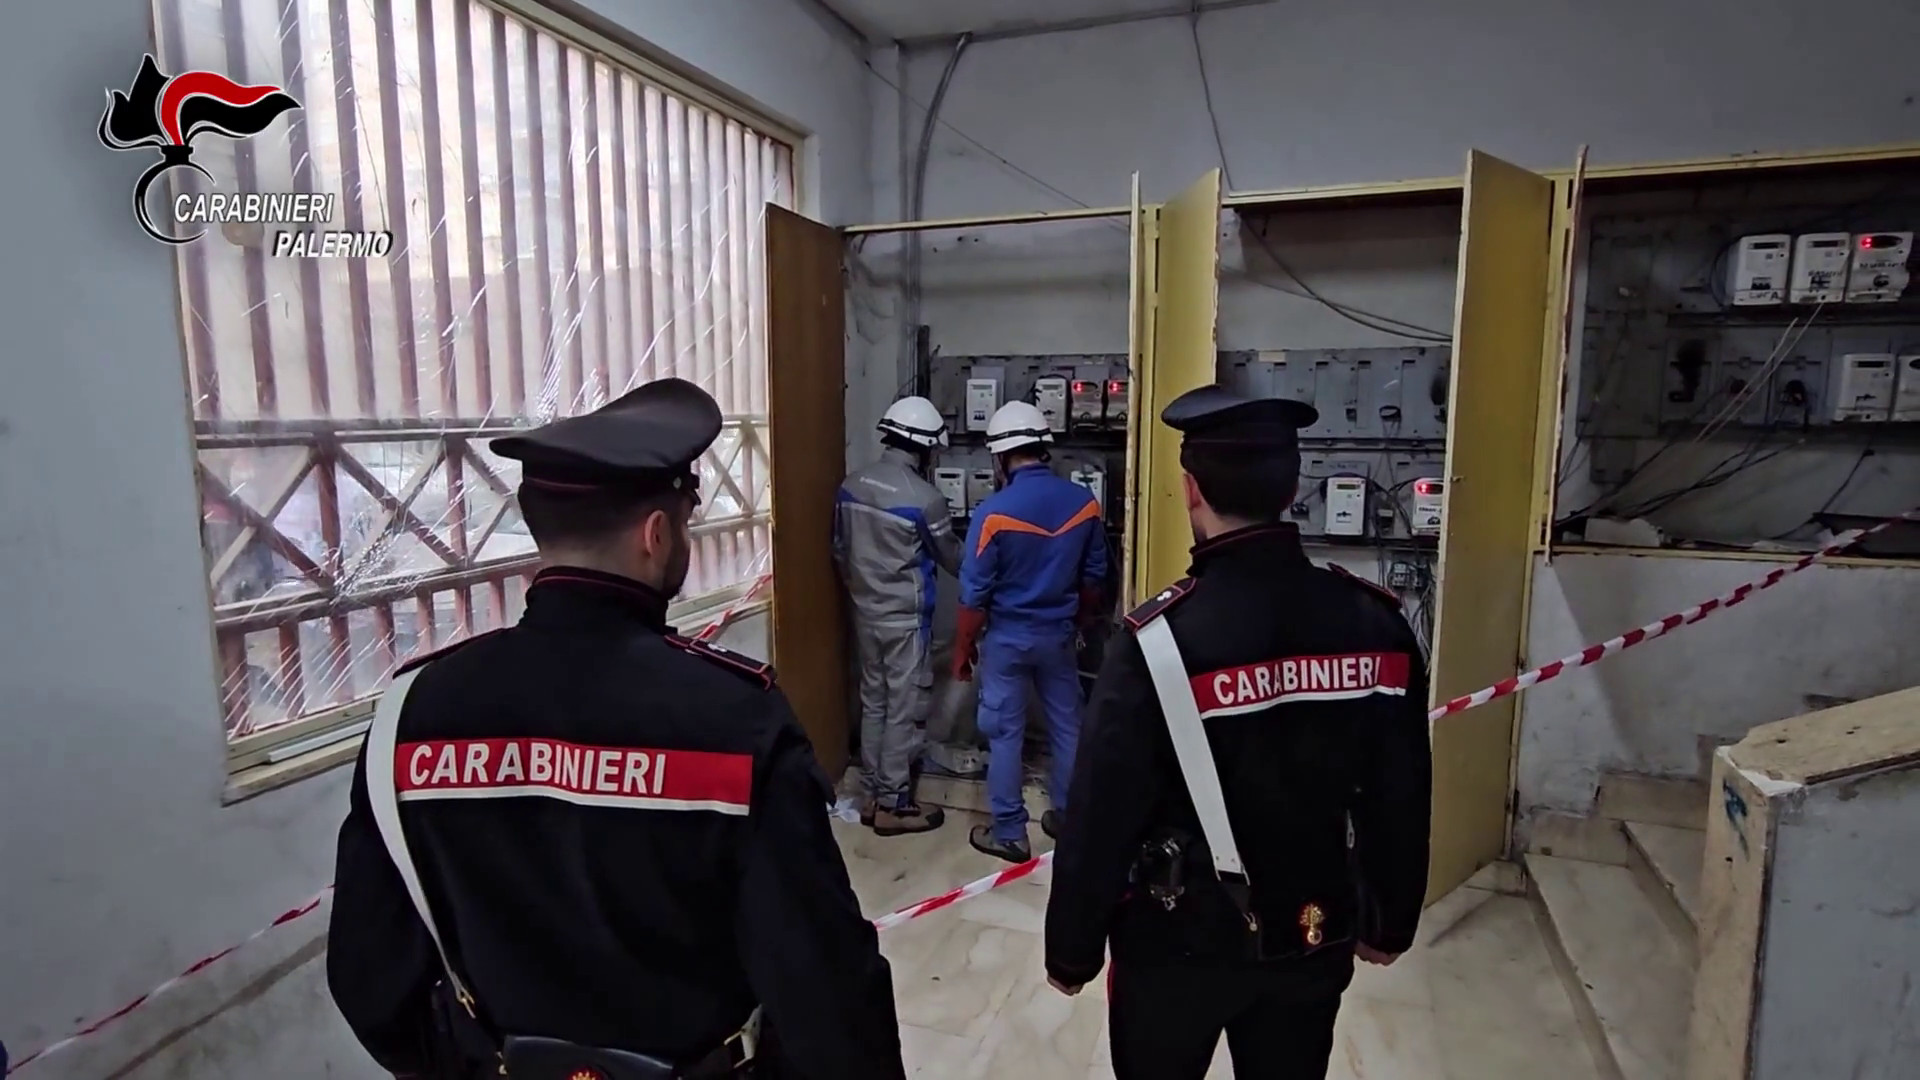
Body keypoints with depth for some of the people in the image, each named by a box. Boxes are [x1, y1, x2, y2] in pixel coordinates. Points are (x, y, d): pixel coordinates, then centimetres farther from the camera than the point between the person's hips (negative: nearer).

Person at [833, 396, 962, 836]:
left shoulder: (851, 485, 1)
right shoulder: (925, 497, -18)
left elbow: (839, 551, 9)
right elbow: (951, 559, -5)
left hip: (865, 614, 7)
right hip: (906, 619, -7)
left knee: (873, 703, 16)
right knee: (904, 711, 4)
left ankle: (872, 796, 26)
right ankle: (893, 805, 14)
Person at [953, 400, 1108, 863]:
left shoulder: (993, 512, -20)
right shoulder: (1084, 503, -7)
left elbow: (975, 594, -15)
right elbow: (1094, 577, 3)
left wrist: (962, 648, -2)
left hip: (1007, 637, -4)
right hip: (1058, 634, 4)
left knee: (1005, 734, 8)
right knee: (1068, 727, 17)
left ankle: (1009, 833, 18)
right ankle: (1068, 817, 32)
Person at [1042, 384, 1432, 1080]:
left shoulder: (1158, 640, -25)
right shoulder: (1377, 624, -11)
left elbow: (1101, 817, -18)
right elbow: (1402, 799, 0)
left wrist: (1072, 949, -3)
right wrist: (1391, 920, 16)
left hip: (1180, 941, -3)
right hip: (1316, 938, 4)